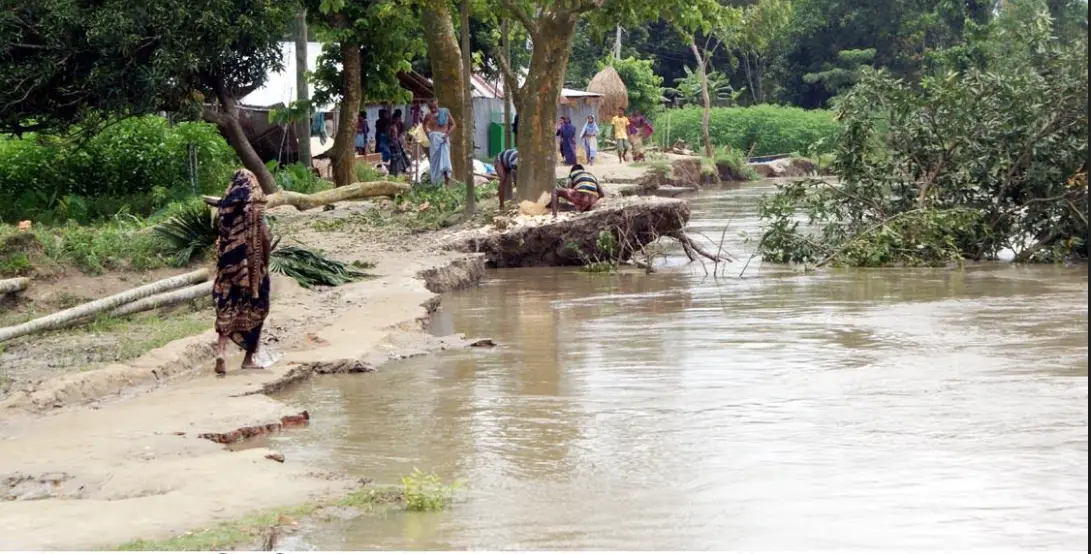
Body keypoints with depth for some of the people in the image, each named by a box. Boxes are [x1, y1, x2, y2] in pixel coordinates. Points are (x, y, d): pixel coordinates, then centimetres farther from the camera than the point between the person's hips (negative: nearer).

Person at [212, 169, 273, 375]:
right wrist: (265, 263, 3)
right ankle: (249, 358, 14)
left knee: (228, 307, 5)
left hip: (229, 265, 3)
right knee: (253, 309, 10)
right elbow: (265, 239, -11)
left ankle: (221, 351, -16)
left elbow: (221, 236, 1)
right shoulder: (255, 208, -8)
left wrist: (223, 263, 9)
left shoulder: (226, 206, 1)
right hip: (252, 266, -3)